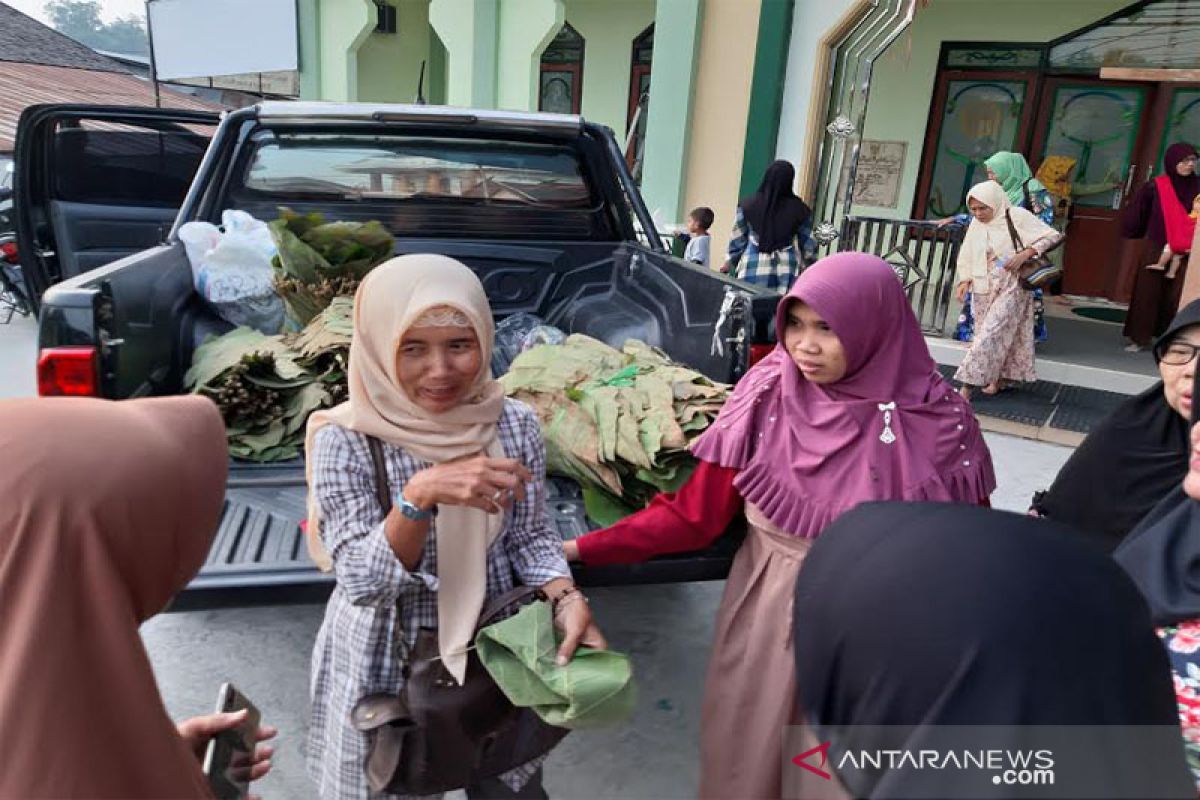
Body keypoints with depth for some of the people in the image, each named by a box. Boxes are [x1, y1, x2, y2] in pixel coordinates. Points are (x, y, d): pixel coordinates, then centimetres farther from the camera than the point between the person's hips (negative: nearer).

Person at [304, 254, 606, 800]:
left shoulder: (515, 425, -12)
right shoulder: (343, 441, -19)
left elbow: (530, 536, -2)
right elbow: (361, 581, -21)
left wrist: (566, 598, -21)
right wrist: (420, 495, -37)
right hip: (386, 665, -1)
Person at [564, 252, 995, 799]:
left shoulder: (934, 421, -15)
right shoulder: (767, 394, -10)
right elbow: (694, 512, -8)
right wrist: (583, 549, -12)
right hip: (764, 606, 2)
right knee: (746, 755, 18)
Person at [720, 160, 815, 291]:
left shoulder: (748, 204, -1)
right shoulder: (799, 209, -3)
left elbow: (738, 239, 7)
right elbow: (808, 245, 7)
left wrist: (729, 262, 21)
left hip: (753, 270, 1)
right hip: (785, 273, -1)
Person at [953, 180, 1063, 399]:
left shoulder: (1017, 216, -8)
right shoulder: (976, 225, 6)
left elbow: (1052, 236, -6)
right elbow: (966, 257, 12)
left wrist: (1025, 254, -17)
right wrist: (965, 280, -4)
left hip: (1011, 287, -5)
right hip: (984, 289, 5)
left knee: (991, 334, -12)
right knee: (998, 335, 9)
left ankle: (968, 385, -14)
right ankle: (997, 379, 20)